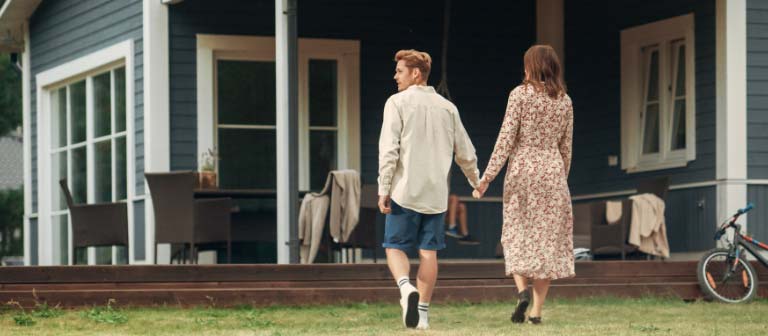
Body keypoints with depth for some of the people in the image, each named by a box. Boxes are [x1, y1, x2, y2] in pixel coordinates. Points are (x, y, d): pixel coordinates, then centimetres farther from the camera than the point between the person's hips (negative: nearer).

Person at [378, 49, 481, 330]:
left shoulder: (397, 102, -4)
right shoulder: (447, 107, 10)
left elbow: (389, 149, -11)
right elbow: (465, 153, 14)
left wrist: (384, 189, -9)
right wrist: (477, 182, 30)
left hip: (405, 190, -4)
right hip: (436, 193, 4)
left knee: (395, 246, 4)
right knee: (428, 251, 7)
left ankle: (406, 287, -23)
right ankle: (422, 312, 6)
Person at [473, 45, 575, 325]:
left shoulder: (520, 94, -5)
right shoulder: (565, 101, 6)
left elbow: (506, 138, -10)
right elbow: (566, 147, 9)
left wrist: (487, 177, -9)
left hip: (522, 168, -3)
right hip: (553, 171, 3)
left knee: (517, 236, 9)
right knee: (547, 239, 4)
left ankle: (522, 290, -14)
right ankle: (537, 310, 1)